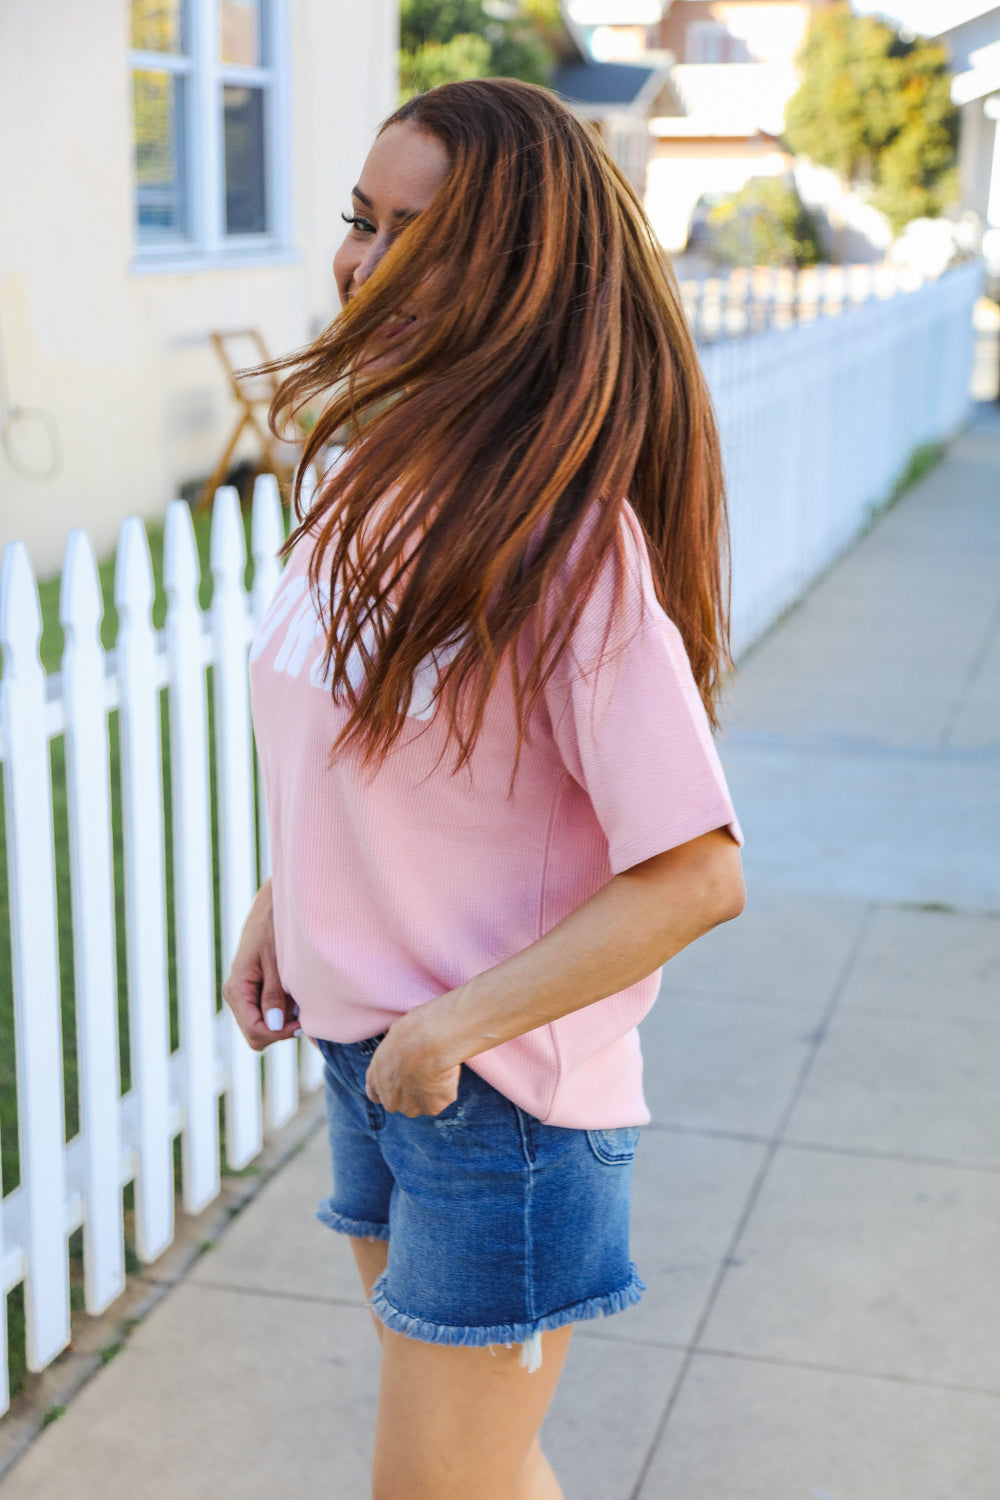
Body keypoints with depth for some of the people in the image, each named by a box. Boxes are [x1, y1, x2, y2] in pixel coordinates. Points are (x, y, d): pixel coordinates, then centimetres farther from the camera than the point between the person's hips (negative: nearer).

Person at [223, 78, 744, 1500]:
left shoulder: (569, 542, -24)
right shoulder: (375, 473, 0)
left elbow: (695, 876, -24)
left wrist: (449, 1030, -20)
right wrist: (277, 904, 6)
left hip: (504, 1093, -7)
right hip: (364, 1057, 7)